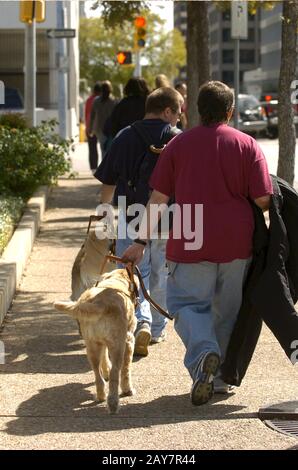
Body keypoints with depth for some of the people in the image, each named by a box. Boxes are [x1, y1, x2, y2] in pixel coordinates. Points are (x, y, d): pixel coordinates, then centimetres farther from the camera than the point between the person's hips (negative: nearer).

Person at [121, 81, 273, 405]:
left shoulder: (179, 144, 3)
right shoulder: (247, 145, 1)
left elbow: (158, 198, 1)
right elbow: (263, 200, -5)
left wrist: (141, 242, 6)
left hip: (192, 242, -1)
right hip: (237, 242, 1)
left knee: (187, 303, 7)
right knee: (228, 308, 15)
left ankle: (204, 353, -20)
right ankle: (222, 375, 21)